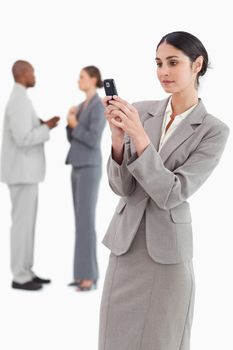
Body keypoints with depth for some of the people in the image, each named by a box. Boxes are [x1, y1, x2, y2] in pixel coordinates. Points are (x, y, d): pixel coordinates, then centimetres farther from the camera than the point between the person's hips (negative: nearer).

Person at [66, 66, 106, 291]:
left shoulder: (99, 107, -14)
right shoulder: (82, 107, 17)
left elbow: (93, 141, -22)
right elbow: (73, 140, 17)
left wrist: (74, 124, -10)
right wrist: (71, 121, -1)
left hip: (89, 169, -10)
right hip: (78, 168, 10)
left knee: (85, 222, -12)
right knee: (81, 221, 9)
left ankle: (90, 277, -7)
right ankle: (85, 273, 13)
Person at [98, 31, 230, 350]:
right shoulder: (140, 111, 0)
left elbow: (171, 194, -17)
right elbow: (122, 187, -5)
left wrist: (139, 136, -26)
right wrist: (117, 134, -21)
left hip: (168, 252, -3)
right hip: (125, 243, 3)